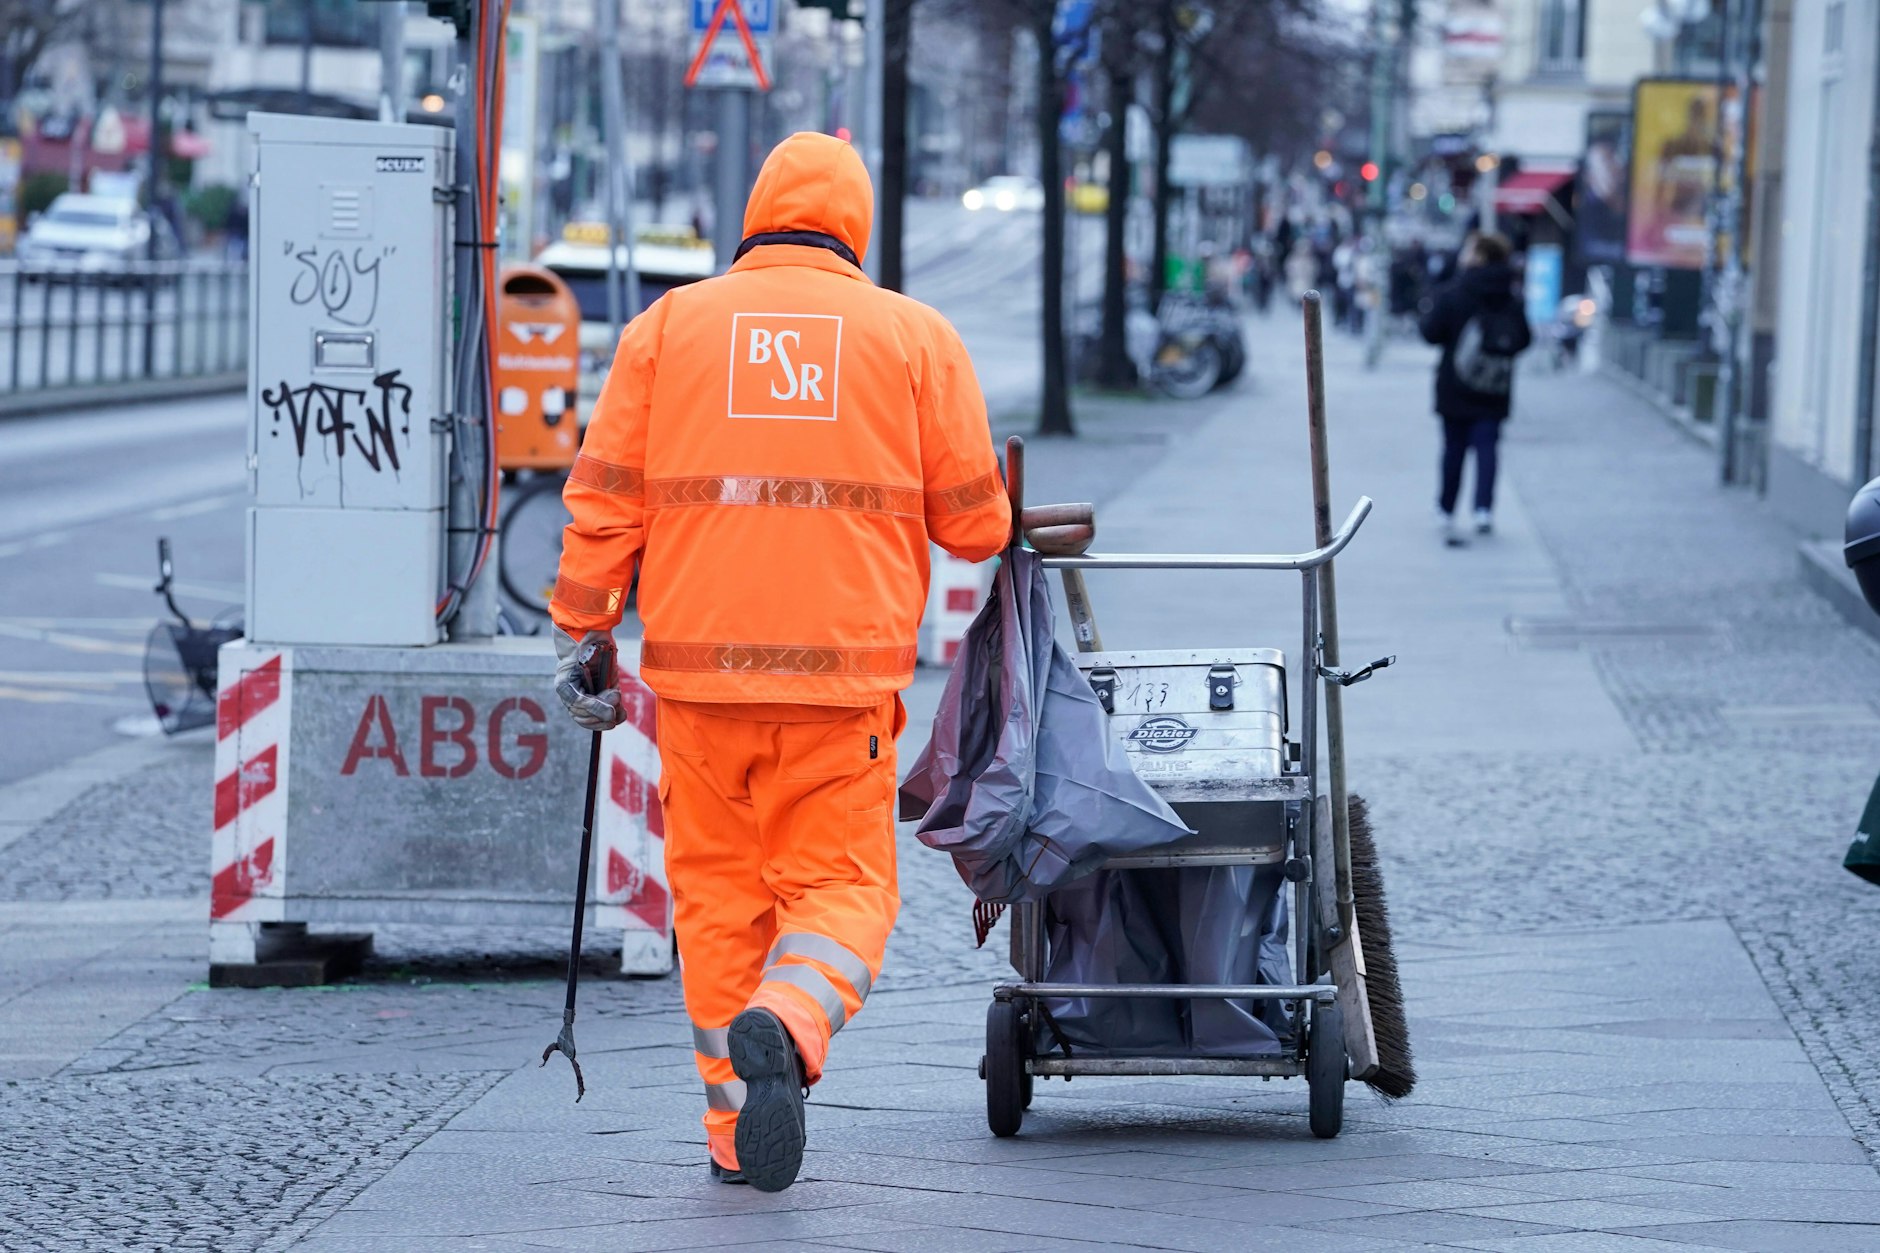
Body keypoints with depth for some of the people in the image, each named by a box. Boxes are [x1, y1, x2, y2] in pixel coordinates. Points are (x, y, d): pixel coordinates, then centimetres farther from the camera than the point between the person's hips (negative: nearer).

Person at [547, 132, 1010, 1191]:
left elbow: (605, 505, 3)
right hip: (844, 670, -1)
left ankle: (738, 1127, 13)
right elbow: (975, 526, 5)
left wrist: (583, 639, 10)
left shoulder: (668, 327, 7)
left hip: (699, 670, 1)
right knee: (841, 888, 6)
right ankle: (786, 1026, -24)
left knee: (721, 895, 14)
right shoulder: (915, 337, 5)